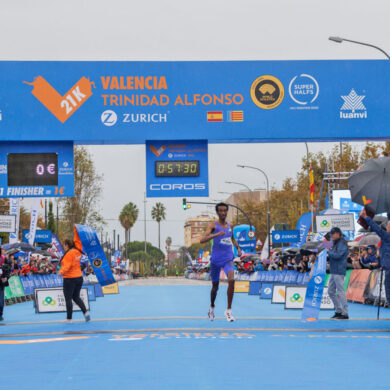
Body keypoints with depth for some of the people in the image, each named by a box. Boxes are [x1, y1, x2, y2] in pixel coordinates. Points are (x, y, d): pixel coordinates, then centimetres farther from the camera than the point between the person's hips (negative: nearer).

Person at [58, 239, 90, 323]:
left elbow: (67, 265, -25)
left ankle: (69, 318, 1)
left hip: (70, 278, -8)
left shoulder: (68, 254, -14)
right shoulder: (78, 252, 8)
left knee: (68, 299, -1)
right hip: (79, 277, 8)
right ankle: (85, 312, 0)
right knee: (76, 297, 18)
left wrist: (62, 271, -39)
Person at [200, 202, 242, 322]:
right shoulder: (213, 225, -6)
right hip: (215, 259, -2)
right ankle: (212, 306, 40)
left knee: (231, 280, -24)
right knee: (215, 286, 10)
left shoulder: (229, 226, 9)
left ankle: (228, 310, -16)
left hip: (228, 259, 2)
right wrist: (216, 234, -33)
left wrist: (238, 247, 14)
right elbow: (202, 240, -20)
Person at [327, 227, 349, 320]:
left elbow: (338, 255, -23)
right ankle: (338, 311, 20)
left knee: (340, 292, -9)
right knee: (331, 291, 13)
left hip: (339, 271, -10)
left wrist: (329, 252, -9)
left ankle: (345, 314, -6)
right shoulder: (335, 243, 19)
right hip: (333, 271, 10)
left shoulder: (342, 244, -11)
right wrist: (327, 256, 5)